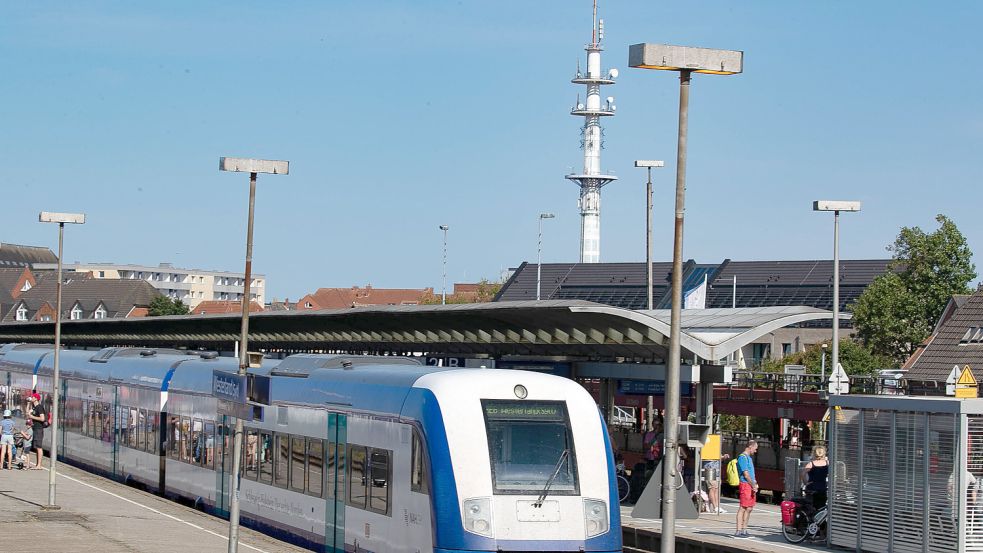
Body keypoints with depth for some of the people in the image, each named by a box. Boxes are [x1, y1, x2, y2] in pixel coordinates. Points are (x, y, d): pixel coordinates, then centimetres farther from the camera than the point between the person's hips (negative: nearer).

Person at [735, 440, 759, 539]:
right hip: (745, 485, -10)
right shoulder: (743, 458, -12)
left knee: (749, 508, 10)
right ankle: (738, 531, -11)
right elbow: (746, 475, -16)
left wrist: (755, 484, 11)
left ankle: (744, 530, 16)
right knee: (743, 508, -10)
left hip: (751, 486, 10)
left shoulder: (749, 458, 20)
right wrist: (753, 486, -12)